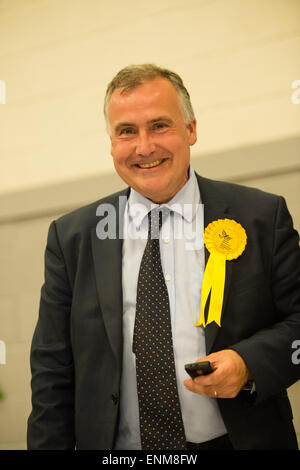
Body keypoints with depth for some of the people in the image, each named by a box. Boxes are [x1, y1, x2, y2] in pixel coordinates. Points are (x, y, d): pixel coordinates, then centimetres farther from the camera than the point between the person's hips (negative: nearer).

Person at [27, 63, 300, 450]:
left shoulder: (262, 216, -4)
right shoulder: (71, 237, -1)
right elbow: (53, 371, 0)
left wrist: (250, 363, -18)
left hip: (238, 440, 0)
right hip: (119, 447, 1)